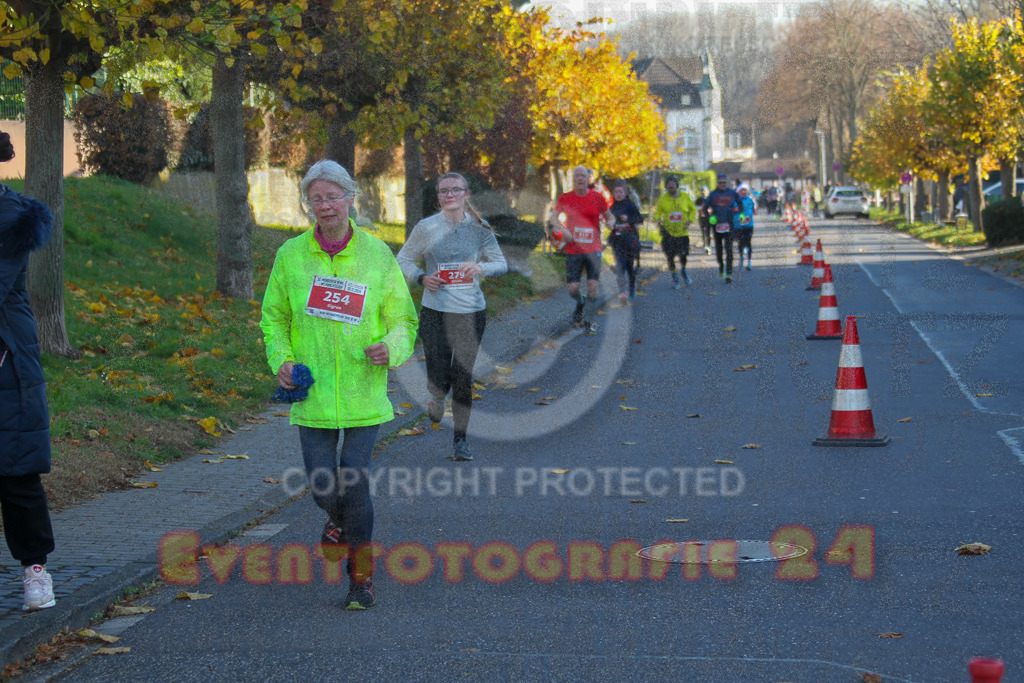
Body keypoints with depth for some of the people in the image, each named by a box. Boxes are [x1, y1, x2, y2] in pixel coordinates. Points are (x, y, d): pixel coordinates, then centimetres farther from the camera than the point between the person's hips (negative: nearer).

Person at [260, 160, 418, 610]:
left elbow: (403, 319, 5)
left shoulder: (377, 255, 0)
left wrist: (392, 349, -17)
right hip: (312, 393, 1)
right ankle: (338, 520, 39)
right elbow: (274, 316, 13)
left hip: (363, 392, -1)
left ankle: (361, 577, 15)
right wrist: (281, 359, -4)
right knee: (323, 488, 0)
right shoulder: (291, 255, 2)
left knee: (354, 482, -5)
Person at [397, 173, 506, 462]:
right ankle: (437, 399, 34)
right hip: (435, 312, -1)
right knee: (439, 377, -4)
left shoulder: (479, 228, 1)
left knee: (463, 378, 4)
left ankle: (461, 439, 17)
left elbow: (501, 263, 4)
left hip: (471, 312, 1)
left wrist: (482, 267, -17)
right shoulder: (426, 228, -2)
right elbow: (403, 259, 7)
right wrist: (421, 277, -12)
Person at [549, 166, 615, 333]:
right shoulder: (565, 198, 1)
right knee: (572, 288, -4)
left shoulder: (597, 197, 1)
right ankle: (581, 304, 32)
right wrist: (563, 229, -8)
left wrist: (610, 222, -11)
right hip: (573, 249, 0)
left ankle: (588, 321, 4)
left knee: (593, 285, -10)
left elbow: (609, 216, 13)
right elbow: (553, 216, 10)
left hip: (593, 249, 0)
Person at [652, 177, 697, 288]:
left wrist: (689, 221, -1)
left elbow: (693, 210, 14)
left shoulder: (685, 197, 0)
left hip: (682, 232, 0)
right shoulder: (662, 199, -2)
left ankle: (683, 271, 32)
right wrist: (658, 219, -14)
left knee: (683, 256, -1)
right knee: (670, 257, 1)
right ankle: (675, 278, 20)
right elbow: (657, 212, 8)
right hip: (668, 232, 0)